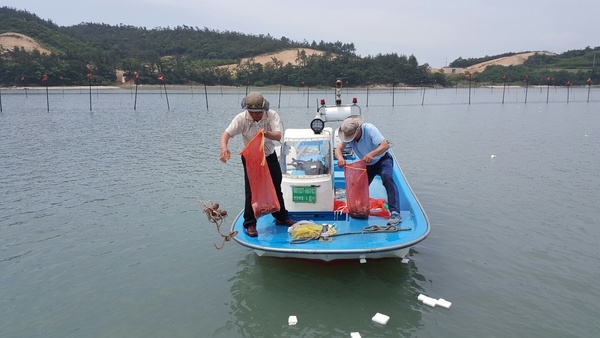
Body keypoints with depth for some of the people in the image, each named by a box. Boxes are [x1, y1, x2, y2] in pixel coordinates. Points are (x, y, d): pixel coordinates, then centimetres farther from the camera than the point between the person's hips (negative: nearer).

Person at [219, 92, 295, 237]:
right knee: (251, 191, -5)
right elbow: (226, 134, -26)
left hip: (270, 156, 2)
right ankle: (250, 224, 8)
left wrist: (266, 133, -52)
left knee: (276, 188, 13)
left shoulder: (272, 115, -19)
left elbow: (278, 136, -30)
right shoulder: (241, 118, -20)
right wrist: (224, 148, -47)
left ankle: (281, 217, 31)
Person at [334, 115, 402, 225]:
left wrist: (371, 154, -55)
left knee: (387, 179, -31)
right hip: (367, 164, 5)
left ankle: (395, 213, -34)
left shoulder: (369, 129, -30)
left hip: (382, 160, -5)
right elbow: (338, 149, -23)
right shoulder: (348, 135, -15)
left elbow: (385, 145, -38)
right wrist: (340, 158, -48)